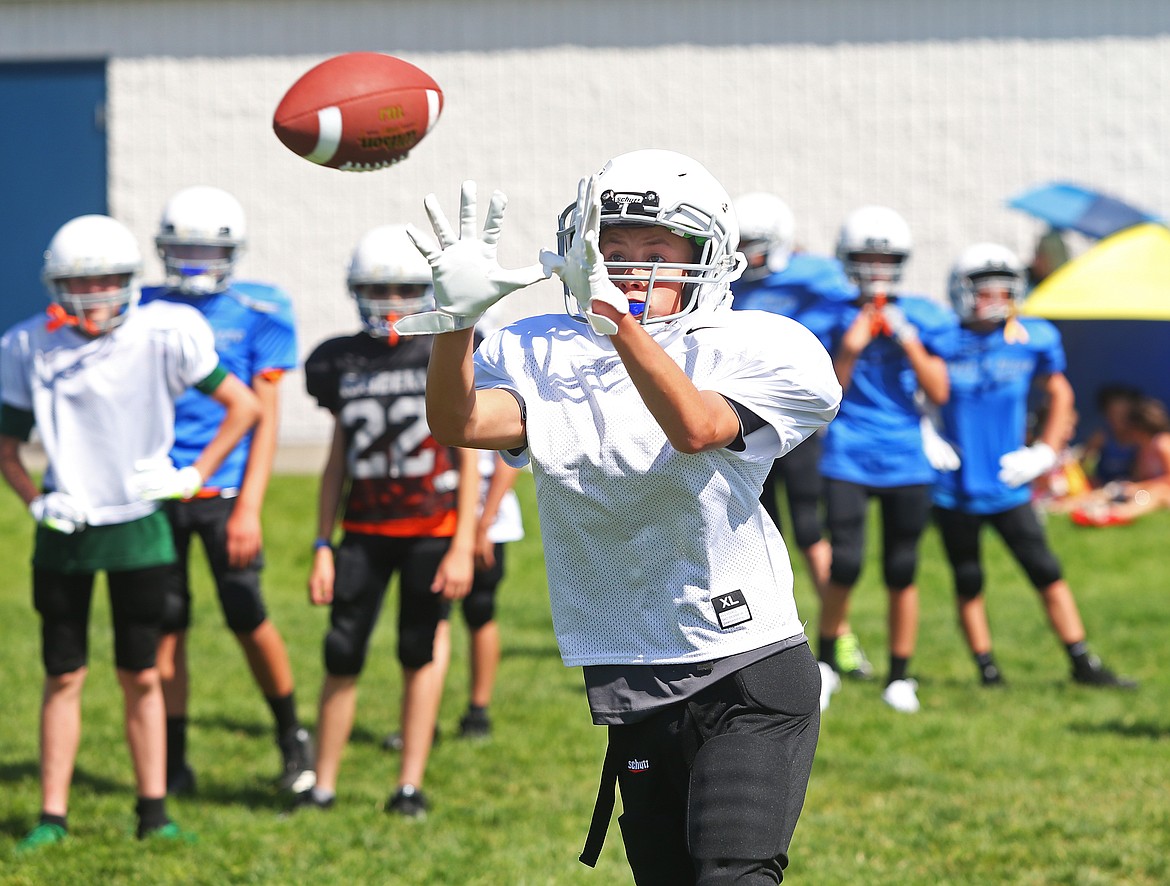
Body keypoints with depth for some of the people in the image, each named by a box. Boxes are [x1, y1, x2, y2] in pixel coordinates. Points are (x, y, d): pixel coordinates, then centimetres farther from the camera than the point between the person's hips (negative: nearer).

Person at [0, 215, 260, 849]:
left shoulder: (163, 337, -8)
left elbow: (244, 406, 1)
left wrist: (194, 476, -5)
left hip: (137, 528, -1)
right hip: (64, 535, 1)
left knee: (141, 676, 5)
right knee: (63, 676, 3)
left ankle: (153, 811, 12)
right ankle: (53, 816, 7)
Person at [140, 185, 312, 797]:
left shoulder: (256, 315, 0)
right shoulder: (147, 313, 7)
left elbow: (264, 419, -2)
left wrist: (249, 507, -10)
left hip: (224, 490, -2)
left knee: (248, 621, -5)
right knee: (164, 628, 3)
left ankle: (291, 735, 17)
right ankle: (172, 764, 11)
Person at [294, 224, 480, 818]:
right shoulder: (343, 362, 8)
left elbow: (468, 461, -1)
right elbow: (337, 461, 13)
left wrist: (462, 546, -6)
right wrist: (322, 546, 9)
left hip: (432, 530, -3)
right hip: (363, 529, 3)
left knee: (420, 653, 1)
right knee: (342, 657, -1)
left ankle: (410, 786, 8)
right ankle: (322, 786, 8)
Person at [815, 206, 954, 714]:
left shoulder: (920, 318, 3)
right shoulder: (833, 318, 2)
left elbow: (939, 393, -1)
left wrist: (909, 343, -11)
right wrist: (848, 350, -15)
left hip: (906, 461, 1)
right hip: (847, 458, -1)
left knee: (901, 572, 4)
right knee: (846, 564, -12)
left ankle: (899, 678, 17)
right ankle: (826, 663, 9)